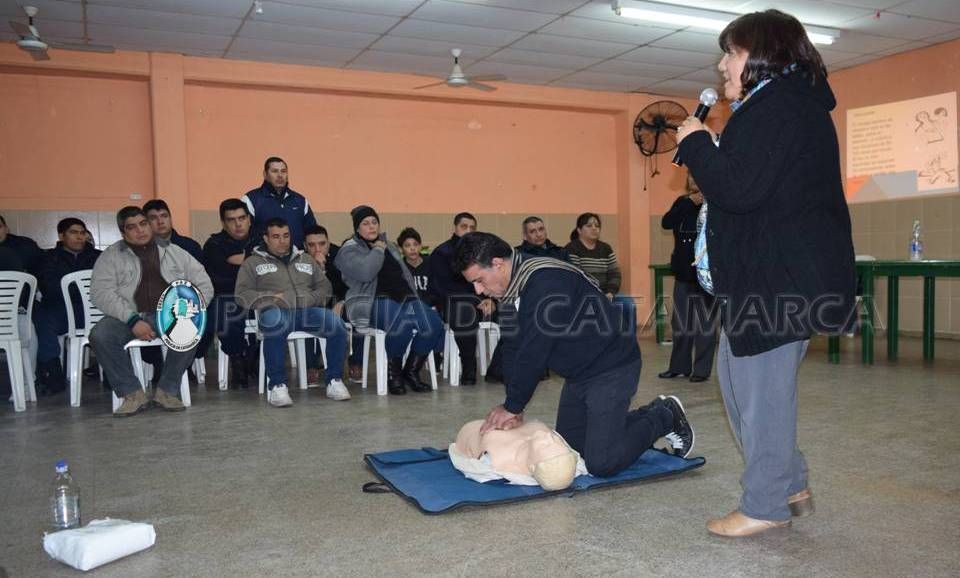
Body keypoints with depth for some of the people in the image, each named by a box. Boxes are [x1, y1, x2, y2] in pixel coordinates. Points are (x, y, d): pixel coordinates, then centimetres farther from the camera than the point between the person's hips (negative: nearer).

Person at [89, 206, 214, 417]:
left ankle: (167, 390, -16)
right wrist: (133, 320, -17)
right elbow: (100, 292, -4)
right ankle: (132, 393, -16)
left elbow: (204, 285, 12)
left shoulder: (174, 252, 15)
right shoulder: (111, 256, 10)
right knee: (100, 335, -30)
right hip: (129, 316, 0)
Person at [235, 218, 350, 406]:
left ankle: (334, 381, -17)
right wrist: (270, 298, -8)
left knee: (337, 323, -29)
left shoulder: (306, 259, 31)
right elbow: (242, 294, 9)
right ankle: (277, 385, -30)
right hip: (277, 312, -2)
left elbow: (325, 287, 24)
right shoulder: (253, 262, 21)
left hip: (307, 310, 3)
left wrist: (312, 298, 1)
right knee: (275, 323, -41)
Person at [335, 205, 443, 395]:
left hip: (405, 297, 6)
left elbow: (406, 275, 29)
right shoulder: (349, 250, 8)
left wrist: (415, 299, 13)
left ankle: (411, 372, -5)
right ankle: (393, 373, -14)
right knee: (403, 322, -39)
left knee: (433, 324, -26)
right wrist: (378, 250, 2)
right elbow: (365, 272, -13)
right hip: (377, 301, -6)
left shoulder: (390, 247, 28)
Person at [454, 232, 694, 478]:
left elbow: (533, 352, -29)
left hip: (611, 368, -9)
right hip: (578, 373, 9)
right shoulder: (511, 289, 0)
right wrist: (512, 408, -7)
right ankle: (651, 414, 27)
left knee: (601, 463, -12)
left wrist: (513, 407, -19)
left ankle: (664, 417, 12)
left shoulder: (545, 281, -30)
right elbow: (512, 349, 1)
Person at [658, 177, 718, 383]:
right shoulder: (682, 201, 10)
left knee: (705, 323, 3)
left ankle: (702, 369, 11)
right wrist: (689, 202, -13)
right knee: (680, 323, 10)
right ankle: (679, 366, 21)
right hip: (683, 272, 5)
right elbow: (666, 223, -6)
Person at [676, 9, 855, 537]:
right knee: (738, 375, 17)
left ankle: (766, 505, 11)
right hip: (780, 271, 11)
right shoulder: (794, 103, 21)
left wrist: (695, 142, -9)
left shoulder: (776, 106, -14)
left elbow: (738, 188, -23)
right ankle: (790, 485, 27)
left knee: (760, 387, -3)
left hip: (780, 276, -11)